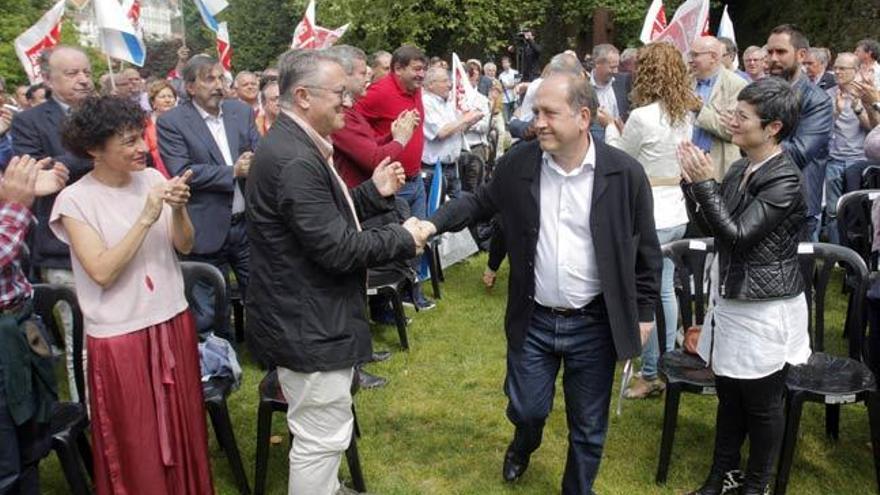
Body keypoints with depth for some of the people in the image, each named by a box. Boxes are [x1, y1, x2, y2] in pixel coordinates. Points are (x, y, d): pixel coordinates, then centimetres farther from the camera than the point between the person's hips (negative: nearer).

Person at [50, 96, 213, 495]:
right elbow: (102, 272, -19)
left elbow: (184, 245, 1)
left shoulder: (152, 178, 1)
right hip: (120, 335, -4)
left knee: (182, 430, 16)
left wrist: (178, 209, -18)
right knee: (136, 444, 11)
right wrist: (146, 218, -24)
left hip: (173, 322, 4)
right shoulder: (75, 199, -11)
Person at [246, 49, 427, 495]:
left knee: (323, 432, 28)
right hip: (308, 324, -11)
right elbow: (337, 249, -26)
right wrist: (402, 238, -13)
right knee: (321, 439, 5)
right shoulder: (295, 160, -26)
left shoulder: (296, 145, 7)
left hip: (307, 316, 11)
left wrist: (375, 192, 2)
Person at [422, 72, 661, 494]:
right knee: (526, 409, 16)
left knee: (588, 427, 14)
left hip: (594, 324, -1)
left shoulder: (625, 173, -12)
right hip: (534, 319, 2)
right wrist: (435, 223, -4)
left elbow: (646, 250, -3)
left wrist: (644, 313, 0)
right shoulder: (518, 162, -6)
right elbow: (480, 202, 11)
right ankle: (524, 444, 53)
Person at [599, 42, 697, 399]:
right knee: (665, 290, 16)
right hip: (675, 213, 8)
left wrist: (610, 127, 11)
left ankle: (651, 373, 12)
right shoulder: (684, 116, 6)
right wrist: (622, 131, 16)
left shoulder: (642, 117, -18)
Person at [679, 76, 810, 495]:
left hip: (764, 309, -7)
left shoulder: (784, 180, -18)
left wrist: (706, 184, -21)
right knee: (729, 395, 18)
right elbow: (708, 226, 8)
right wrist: (691, 182, -3)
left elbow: (736, 235, -22)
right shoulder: (741, 168, 5)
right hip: (731, 299, 7)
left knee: (762, 403, 10)